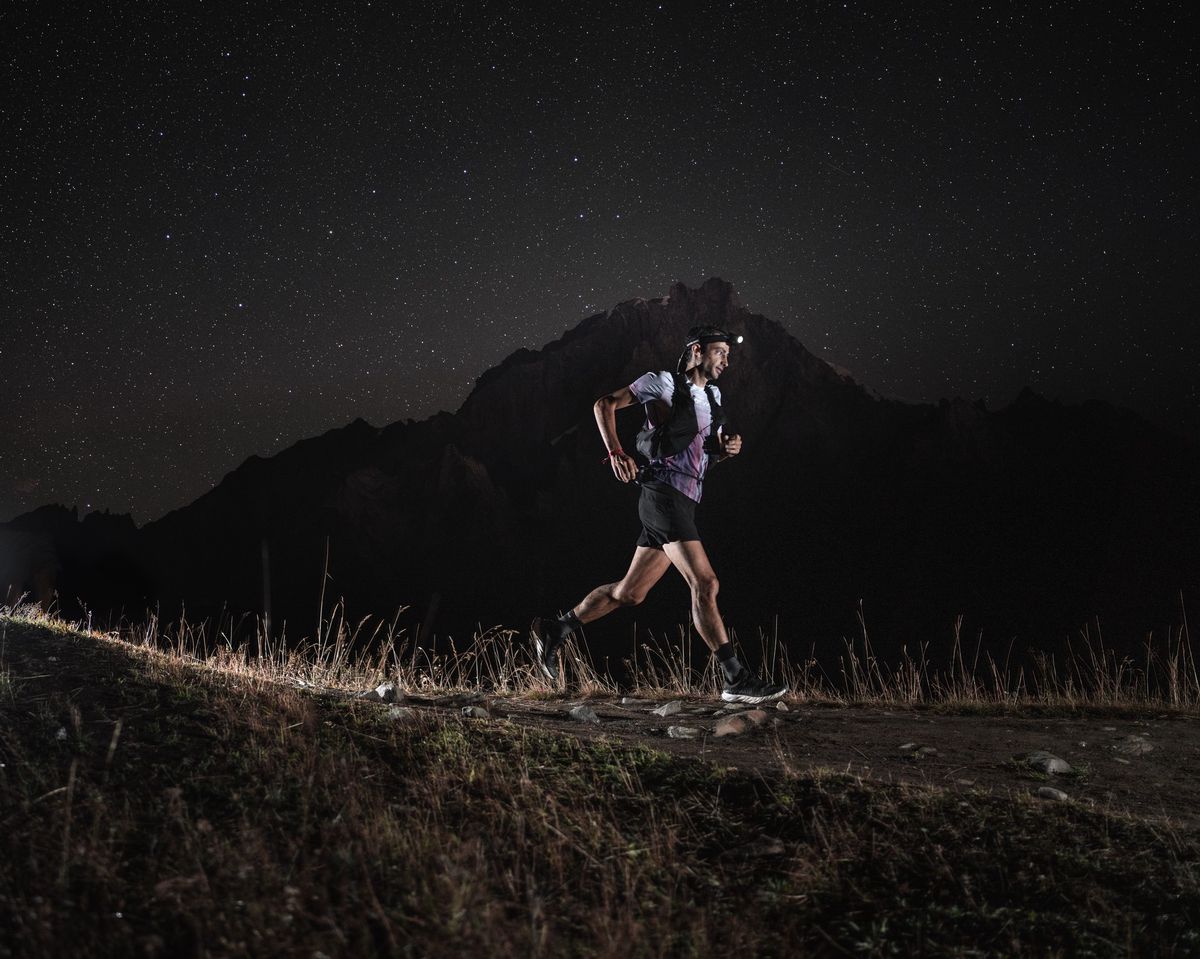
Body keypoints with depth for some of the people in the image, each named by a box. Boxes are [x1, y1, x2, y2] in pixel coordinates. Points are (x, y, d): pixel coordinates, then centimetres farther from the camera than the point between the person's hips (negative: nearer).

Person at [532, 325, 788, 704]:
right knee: (705, 583, -17)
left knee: (629, 593, 11)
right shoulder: (664, 383, -2)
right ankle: (736, 680, -17)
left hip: (686, 503, 9)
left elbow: (711, 448, 28)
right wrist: (615, 452, -12)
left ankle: (555, 629, 24)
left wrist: (729, 447, 4)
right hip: (664, 493, -9)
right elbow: (605, 404, 1)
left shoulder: (712, 396, 21)